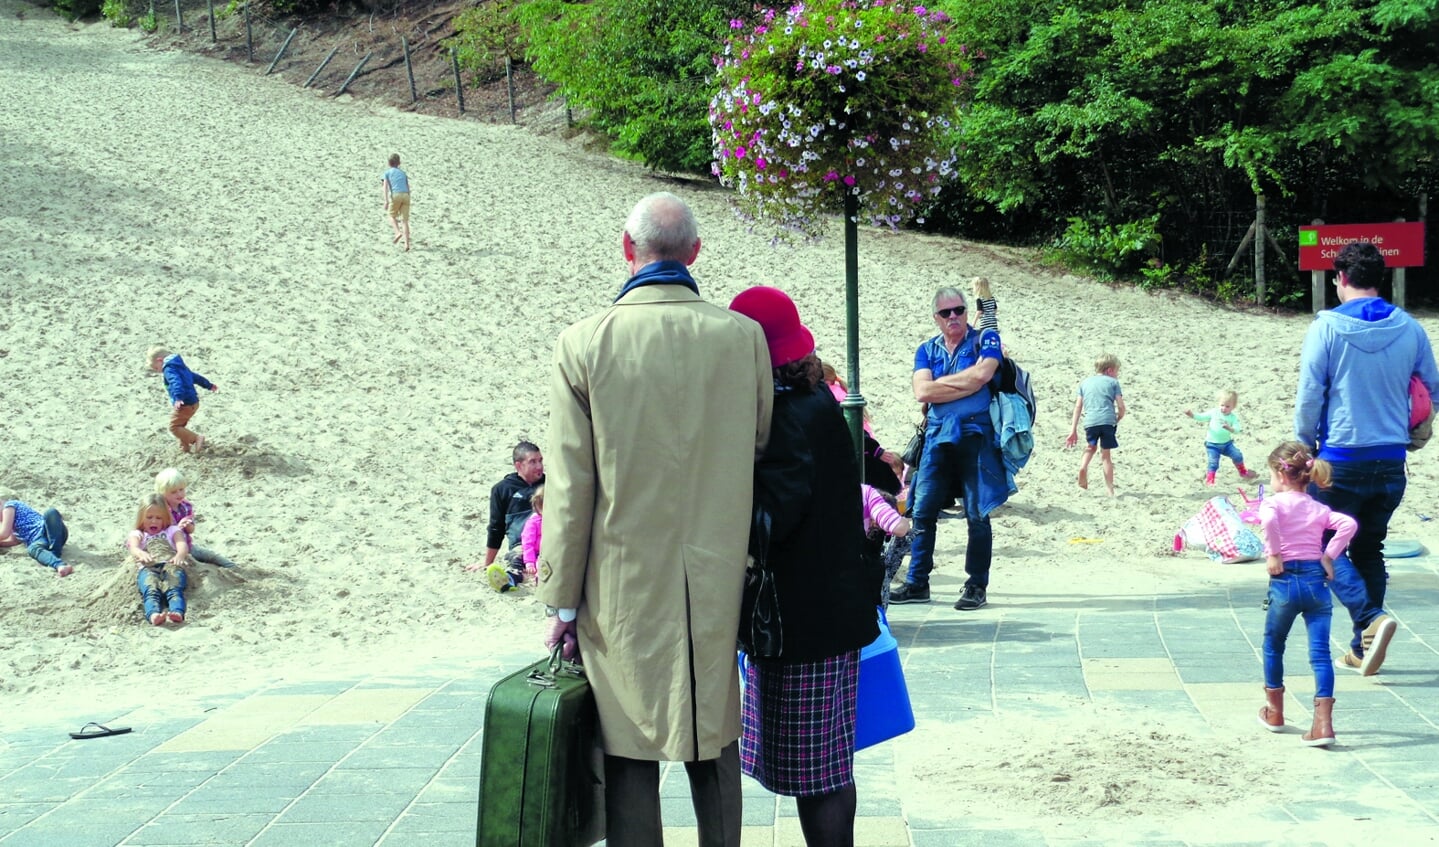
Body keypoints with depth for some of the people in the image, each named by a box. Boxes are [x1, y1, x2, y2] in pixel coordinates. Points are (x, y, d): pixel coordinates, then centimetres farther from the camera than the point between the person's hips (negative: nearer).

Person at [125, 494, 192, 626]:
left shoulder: (172, 530, 37)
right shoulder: (137, 534, 36)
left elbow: (182, 544, 14)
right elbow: (133, 547, 11)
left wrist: (180, 555, -15)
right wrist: (140, 554, -19)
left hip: (171, 565, 0)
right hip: (148, 568, 0)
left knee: (174, 589, -36)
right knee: (150, 591, -37)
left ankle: (178, 613, -67)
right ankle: (154, 615, -67)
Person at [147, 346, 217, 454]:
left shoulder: (169, 369, -15)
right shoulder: (180, 366, 17)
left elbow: (176, 382, -35)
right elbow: (195, 377, 30)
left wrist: (178, 398, -50)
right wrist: (209, 385, 43)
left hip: (184, 404, -10)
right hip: (194, 402, 10)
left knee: (174, 427, -5)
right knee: (180, 425, 22)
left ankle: (196, 439, -13)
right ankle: (185, 447, 26)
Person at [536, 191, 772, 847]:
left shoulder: (584, 343, -9)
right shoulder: (743, 336, -3)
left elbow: (569, 488, -8)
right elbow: (758, 456, 5)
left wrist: (562, 600, 0)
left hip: (623, 587, -2)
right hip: (716, 583, 2)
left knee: (629, 752, 6)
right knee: (713, 741, 17)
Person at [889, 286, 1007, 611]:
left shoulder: (985, 340, 5)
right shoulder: (927, 350, 13)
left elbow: (981, 375, -14)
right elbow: (922, 392, -2)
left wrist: (941, 382, -3)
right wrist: (965, 385, -7)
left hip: (975, 435, -4)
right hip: (937, 438, 4)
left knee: (977, 515, -3)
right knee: (922, 512, 2)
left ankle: (977, 586, 6)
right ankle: (917, 583, 11)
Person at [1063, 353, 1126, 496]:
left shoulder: (1085, 382, 21)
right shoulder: (1113, 382, 12)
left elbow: (1078, 407, 17)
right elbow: (1121, 407, 5)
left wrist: (1073, 430, 17)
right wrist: (1117, 421, 24)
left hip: (1090, 421, 2)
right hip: (1108, 420, -2)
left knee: (1091, 447, 25)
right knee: (1105, 454, 7)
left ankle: (1083, 466, -4)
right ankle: (1110, 490, 8)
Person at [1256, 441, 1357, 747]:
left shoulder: (1273, 502, -2)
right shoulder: (1318, 508, 12)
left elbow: (1269, 520, -25)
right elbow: (1348, 524, -4)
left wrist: (1274, 553, -15)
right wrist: (1329, 557, 1)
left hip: (1285, 581, -3)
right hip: (1316, 580, 3)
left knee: (1273, 645, 18)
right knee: (1320, 651, 0)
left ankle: (1275, 712, 28)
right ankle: (1323, 723, -11)